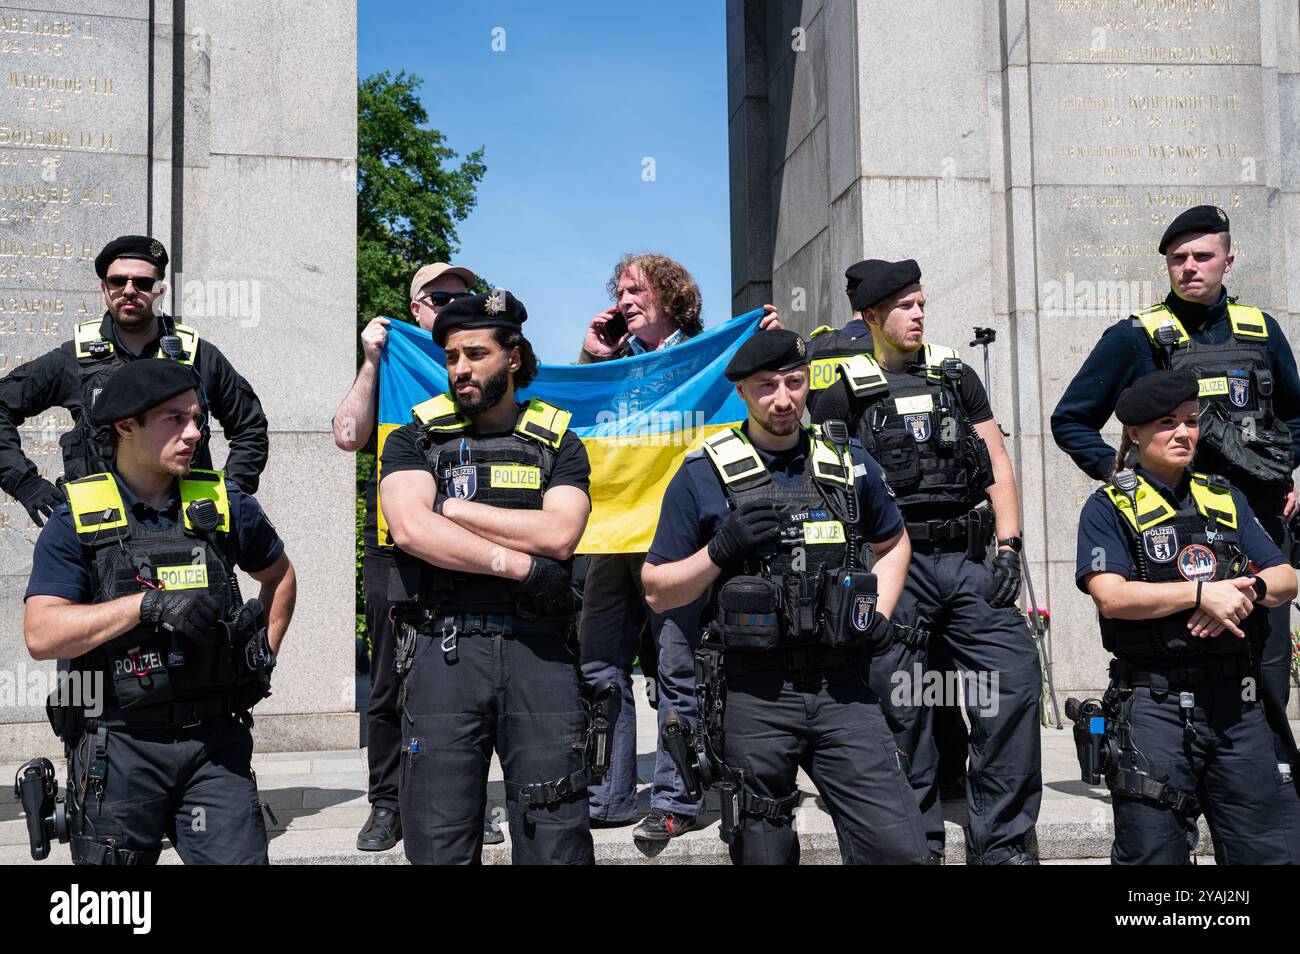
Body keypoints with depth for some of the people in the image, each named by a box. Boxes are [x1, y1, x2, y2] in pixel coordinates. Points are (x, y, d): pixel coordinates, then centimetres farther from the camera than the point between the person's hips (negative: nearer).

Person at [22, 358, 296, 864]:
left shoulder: (225, 505, 4)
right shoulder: (76, 521, -3)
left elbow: (279, 574, 23)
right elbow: (41, 636, -15)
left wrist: (264, 657, 13)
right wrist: (149, 603, -22)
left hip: (216, 741, 1)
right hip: (118, 744, -1)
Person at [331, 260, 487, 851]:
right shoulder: (388, 370, 9)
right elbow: (348, 436, -5)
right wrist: (370, 362, -9)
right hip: (395, 550, -1)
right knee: (391, 685, 3)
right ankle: (386, 805, 14)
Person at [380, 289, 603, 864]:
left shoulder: (557, 442, 13)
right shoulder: (415, 438, 12)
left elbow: (558, 534, -5)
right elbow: (412, 529, -7)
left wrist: (453, 508, -3)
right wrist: (519, 563, -11)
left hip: (538, 649, 1)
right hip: (444, 648, 0)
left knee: (556, 841, 0)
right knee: (440, 847, 1)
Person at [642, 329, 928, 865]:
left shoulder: (850, 465, 10)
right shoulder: (703, 476, 1)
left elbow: (893, 543, 27)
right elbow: (658, 593, 3)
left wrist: (879, 615, 10)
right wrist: (721, 549, -13)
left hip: (842, 688, 2)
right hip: (753, 695, -2)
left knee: (900, 849, -6)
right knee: (764, 853, 8)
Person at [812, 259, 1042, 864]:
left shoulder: (957, 376, 17)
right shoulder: (846, 392, 7)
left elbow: (998, 465, 13)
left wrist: (1008, 548, 1)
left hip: (969, 558, 3)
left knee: (1015, 677, -8)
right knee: (901, 705, -2)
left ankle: (1001, 842, 3)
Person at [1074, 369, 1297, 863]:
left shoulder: (1226, 500, 16)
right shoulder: (1110, 507, 1)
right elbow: (1111, 596, -14)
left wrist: (1249, 590, -12)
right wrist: (1202, 591, -20)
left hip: (1235, 698, 5)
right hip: (1152, 705, -4)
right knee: (1154, 854, 2)